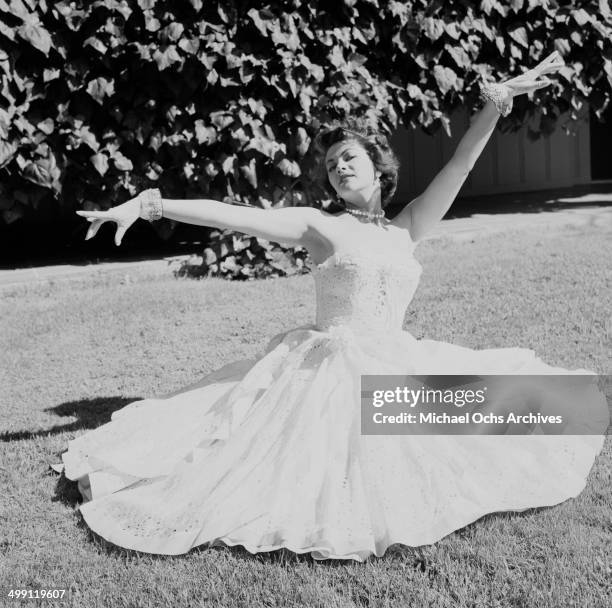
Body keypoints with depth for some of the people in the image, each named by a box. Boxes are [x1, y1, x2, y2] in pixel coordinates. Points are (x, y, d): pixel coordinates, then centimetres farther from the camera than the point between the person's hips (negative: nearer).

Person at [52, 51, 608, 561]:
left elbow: (457, 170, 1)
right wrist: (148, 204, -18)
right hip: (333, 367, -4)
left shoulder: (405, 232, 10)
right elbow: (231, 216, -10)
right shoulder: (318, 225, 0)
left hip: (397, 367, 5)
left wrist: (496, 104, -11)